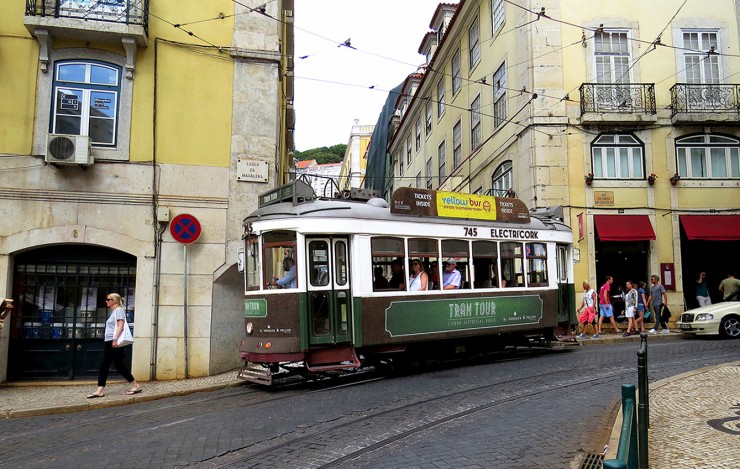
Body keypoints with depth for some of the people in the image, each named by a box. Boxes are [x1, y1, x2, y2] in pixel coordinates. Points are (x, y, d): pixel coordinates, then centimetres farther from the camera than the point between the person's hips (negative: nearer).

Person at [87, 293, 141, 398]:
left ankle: (136, 385, 6)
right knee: (103, 366, 3)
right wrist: (112, 340, 21)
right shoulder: (113, 312, 20)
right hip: (109, 342, 10)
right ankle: (100, 391, 2)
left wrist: (115, 339, -25)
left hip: (115, 343, -9)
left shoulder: (118, 310, -7)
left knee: (119, 366, -4)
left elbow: (120, 326, -17)